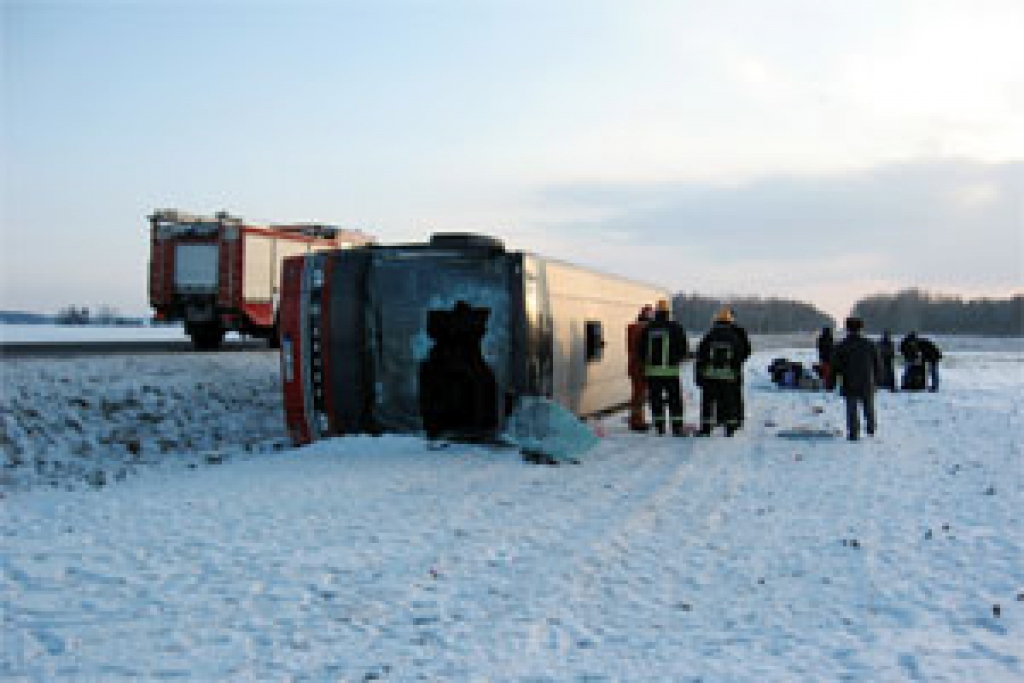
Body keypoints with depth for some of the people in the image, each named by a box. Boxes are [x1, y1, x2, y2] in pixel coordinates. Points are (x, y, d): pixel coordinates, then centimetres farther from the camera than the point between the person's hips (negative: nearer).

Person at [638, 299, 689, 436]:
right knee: (675, 400, 4)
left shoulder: (647, 329, 2)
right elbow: (684, 349, -1)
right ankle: (677, 427, 2)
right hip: (670, 370, -2)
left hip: (652, 370, 2)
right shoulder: (675, 328, -4)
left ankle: (659, 427, 8)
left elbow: (641, 349, 5)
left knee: (656, 400, 8)